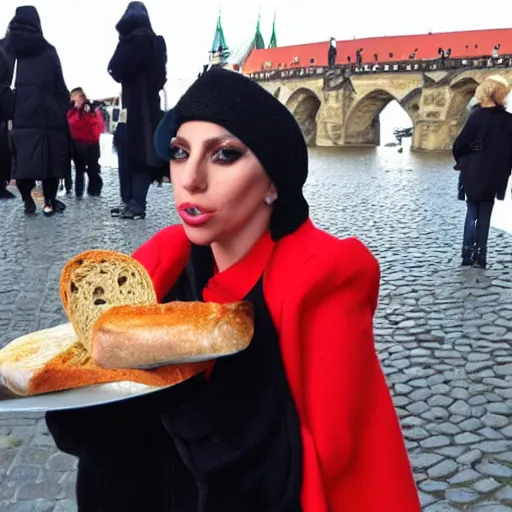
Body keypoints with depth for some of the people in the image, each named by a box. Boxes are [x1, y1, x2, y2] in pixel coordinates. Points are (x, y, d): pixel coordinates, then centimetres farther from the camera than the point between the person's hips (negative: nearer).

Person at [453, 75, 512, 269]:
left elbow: (460, 145, -10)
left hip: (473, 173, -2)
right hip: (495, 176, 2)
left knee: (472, 213, 10)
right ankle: (479, 257, 9)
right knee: (485, 216, 10)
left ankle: (468, 255, 5)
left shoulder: (478, 116, -12)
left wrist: (461, 162, 9)